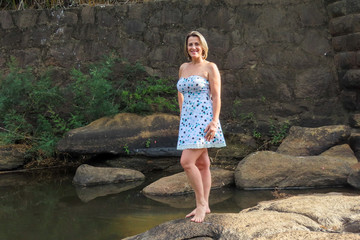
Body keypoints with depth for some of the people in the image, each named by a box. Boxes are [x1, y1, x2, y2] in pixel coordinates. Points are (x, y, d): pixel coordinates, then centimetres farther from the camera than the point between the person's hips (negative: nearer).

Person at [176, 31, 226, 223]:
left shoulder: (210, 67, -4)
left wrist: (214, 122, -18)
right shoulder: (183, 68, 14)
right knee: (202, 164, 10)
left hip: (204, 119, -7)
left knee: (187, 161, -17)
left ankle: (201, 203, -6)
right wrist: (182, 116, 22)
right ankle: (204, 206, 15)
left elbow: (216, 96, -9)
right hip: (188, 120, 7)